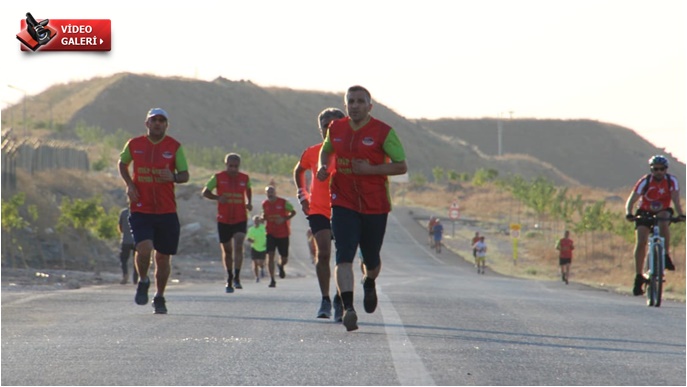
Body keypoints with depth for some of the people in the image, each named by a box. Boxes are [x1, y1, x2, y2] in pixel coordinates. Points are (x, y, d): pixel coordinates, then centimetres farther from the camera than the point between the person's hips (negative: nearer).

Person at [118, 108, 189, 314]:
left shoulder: (174, 147, 1)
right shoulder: (134, 144, 3)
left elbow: (185, 175, 3)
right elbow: (122, 163, 21)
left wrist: (173, 177, -20)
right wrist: (129, 184, 3)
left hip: (167, 211, 1)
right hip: (140, 210, -1)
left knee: (163, 257, 6)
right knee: (144, 249, -20)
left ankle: (159, 297, 25)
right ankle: (143, 282, 10)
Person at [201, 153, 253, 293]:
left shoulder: (245, 178, 4)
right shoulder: (218, 177, -2)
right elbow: (205, 192, 2)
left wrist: (249, 203, 7)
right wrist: (217, 197, -16)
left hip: (240, 219, 0)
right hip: (223, 220, 0)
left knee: (238, 246, -19)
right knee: (227, 250, 7)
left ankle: (237, 277, -17)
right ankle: (229, 279, 22)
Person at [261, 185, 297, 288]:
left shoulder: (283, 202, -7)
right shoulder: (264, 204, 2)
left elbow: (293, 212, 1)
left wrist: (284, 219, -15)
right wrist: (262, 218, -6)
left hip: (283, 234, -1)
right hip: (270, 233, 1)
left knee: (284, 259, 6)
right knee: (270, 255, -14)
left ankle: (281, 266, 45)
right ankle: (272, 279, -10)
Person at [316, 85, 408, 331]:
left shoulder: (383, 132, -7)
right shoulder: (336, 129, 4)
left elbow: (401, 166, -7)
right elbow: (326, 150, 25)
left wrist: (370, 169, -19)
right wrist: (323, 167, 3)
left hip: (375, 206, -1)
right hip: (343, 203, 1)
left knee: (371, 260, 13)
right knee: (344, 257, -17)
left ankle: (369, 284, 48)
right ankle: (348, 308, -24)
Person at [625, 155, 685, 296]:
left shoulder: (671, 181, -15)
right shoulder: (645, 181, -20)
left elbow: (676, 199, -25)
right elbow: (631, 200, -24)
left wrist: (680, 214, -43)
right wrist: (629, 213, -43)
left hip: (663, 212, 1)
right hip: (645, 213, -1)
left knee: (663, 222, -35)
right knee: (641, 242, -17)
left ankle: (666, 255, -24)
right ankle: (638, 277, -12)